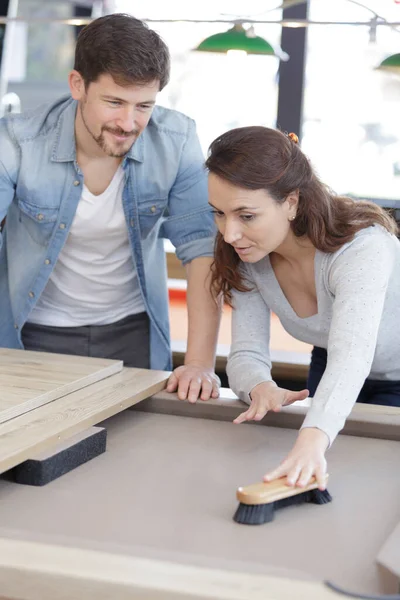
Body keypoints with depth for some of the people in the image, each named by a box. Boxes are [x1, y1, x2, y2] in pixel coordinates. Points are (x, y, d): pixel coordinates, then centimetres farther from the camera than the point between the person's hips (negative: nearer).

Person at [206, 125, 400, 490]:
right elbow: (247, 352, -19)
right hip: (328, 372, 5)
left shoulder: (362, 248, -37)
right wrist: (261, 387, -43)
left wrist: (311, 442, -69)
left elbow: (350, 357, -52)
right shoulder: (248, 256, -18)